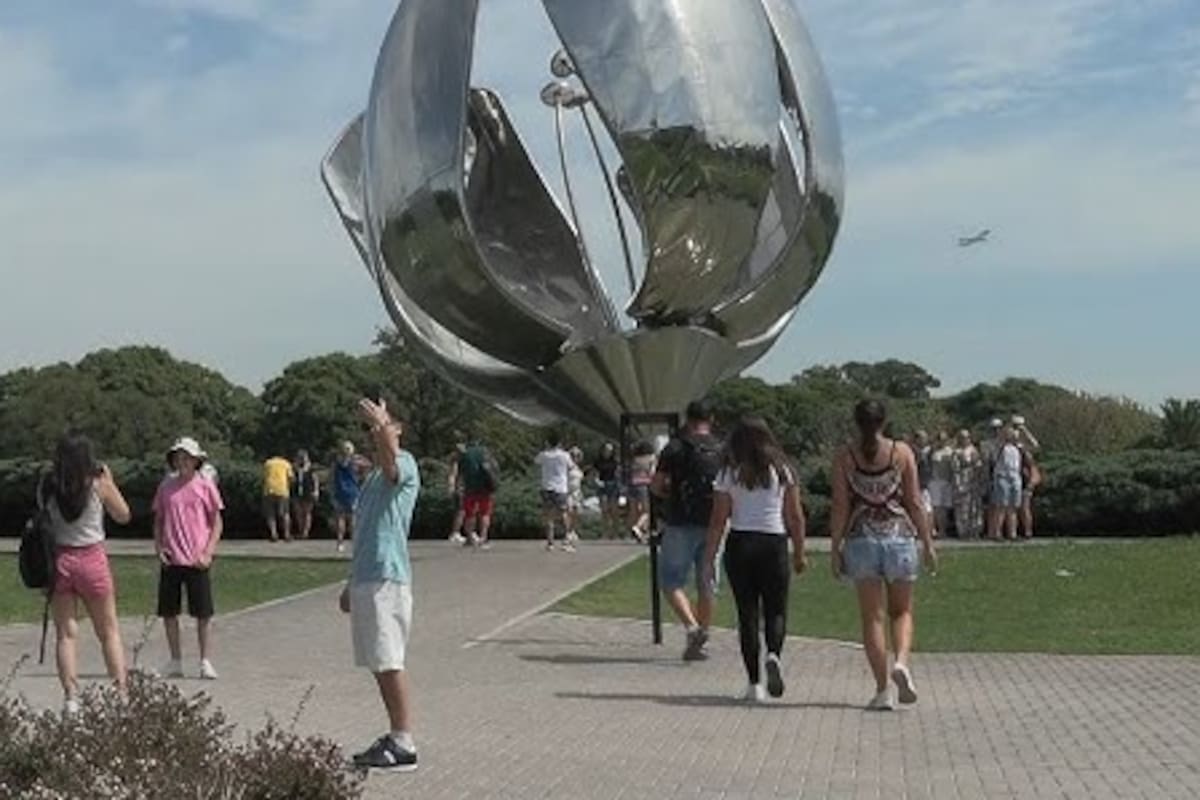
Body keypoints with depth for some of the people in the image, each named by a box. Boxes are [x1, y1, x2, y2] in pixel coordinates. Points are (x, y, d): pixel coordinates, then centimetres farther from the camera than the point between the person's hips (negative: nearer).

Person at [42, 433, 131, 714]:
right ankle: (121, 691, 9)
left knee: (65, 633, 8)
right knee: (109, 631, 11)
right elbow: (123, 516, 4)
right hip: (92, 559, -2)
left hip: (58, 559, 2)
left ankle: (71, 698, 3)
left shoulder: (47, 486, -4)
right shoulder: (98, 484, -9)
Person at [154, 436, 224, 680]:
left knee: (204, 614, 1)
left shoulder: (206, 487, 0)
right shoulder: (166, 487, 8)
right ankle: (175, 662, 19)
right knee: (168, 612, 7)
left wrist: (208, 552, -8)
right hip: (170, 560, 3)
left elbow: (217, 523, 2)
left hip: (197, 561, -3)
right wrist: (158, 546, 0)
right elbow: (158, 521, 15)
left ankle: (206, 662, 10)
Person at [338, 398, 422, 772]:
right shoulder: (373, 476, 22)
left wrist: (381, 426, -47)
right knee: (380, 665, 12)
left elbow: (391, 463, -35)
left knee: (390, 664, -9)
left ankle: (404, 745, -6)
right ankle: (395, 736, 19)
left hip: (387, 579, -9)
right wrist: (352, 583, 27)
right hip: (367, 579, 9)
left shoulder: (405, 465, -6)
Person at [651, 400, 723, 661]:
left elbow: (656, 486, -5)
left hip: (681, 524, -3)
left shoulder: (675, 447, -4)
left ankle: (692, 627, -17)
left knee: (671, 581, 4)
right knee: (707, 585, 11)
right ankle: (697, 643, 14)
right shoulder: (723, 450, 5)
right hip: (712, 525, 3)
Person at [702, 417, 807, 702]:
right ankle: (773, 654, -22)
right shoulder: (783, 472, 3)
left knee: (747, 613, 6)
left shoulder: (729, 474, 0)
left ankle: (754, 683, 5)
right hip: (774, 543, 0)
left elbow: (718, 520, -2)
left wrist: (710, 557, 4)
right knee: (776, 610, 9)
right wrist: (799, 553, 10)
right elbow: (795, 516, 2)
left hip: (739, 544, 0)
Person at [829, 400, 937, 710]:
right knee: (902, 611, 17)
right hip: (899, 536, 0)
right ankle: (901, 662, -10)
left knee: (872, 617, 6)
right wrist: (928, 543, 6)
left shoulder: (844, 457, 0)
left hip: (862, 539, 0)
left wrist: (835, 548, 3)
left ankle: (882, 690, 4)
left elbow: (840, 507, -2)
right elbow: (914, 503, 0)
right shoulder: (902, 452, 1)